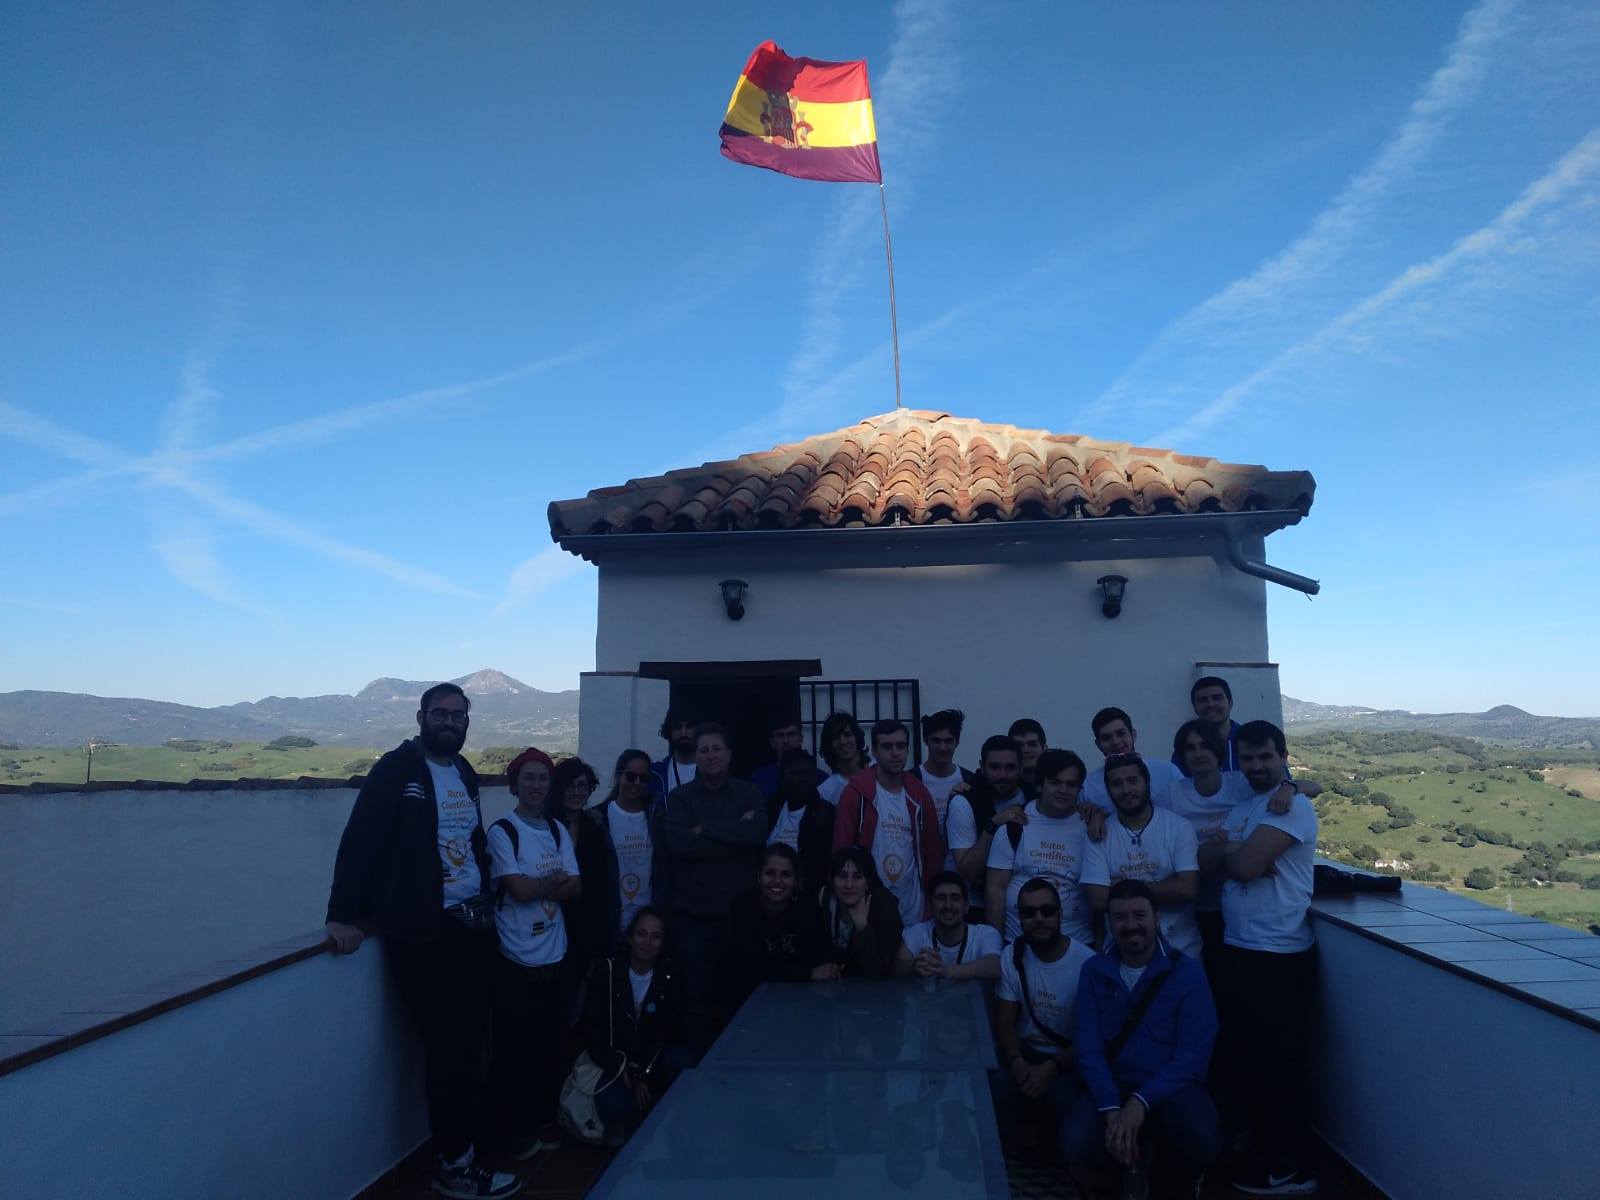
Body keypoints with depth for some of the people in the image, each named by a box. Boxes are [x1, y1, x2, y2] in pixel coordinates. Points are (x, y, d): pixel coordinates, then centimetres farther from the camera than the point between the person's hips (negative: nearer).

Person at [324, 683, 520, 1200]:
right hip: (422, 931, -7)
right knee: (447, 1049, 1)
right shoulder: (396, 769, -9)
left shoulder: (464, 773, 12)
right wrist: (344, 915, -19)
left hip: (473, 924, 7)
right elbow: (360, 839, -15)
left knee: (470, 1045, 14)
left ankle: (459, 1148, 31)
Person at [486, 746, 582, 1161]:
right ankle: (517, 1127, 20)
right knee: (513, 1046, 5)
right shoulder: (501, 831, -10)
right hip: (516, 958, -5)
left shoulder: (558, 829, 7)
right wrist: (555, 881, -2)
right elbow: (517, 889, -18)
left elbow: (575, 888, 2)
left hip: (554, 955, 5)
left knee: (548, 1042, 12)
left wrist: (536, 886, -14)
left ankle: (545, 1120, 27)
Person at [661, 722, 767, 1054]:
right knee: (697, 995, 6)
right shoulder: (679, 797, 4)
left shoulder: (750, 793, 6)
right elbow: (677, 843, -13)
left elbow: (757, 834, -13)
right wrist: (734, 835, -12)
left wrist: (704, 830, -12)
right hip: (693, 913, 0)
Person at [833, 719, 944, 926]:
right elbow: (842, 850, -7)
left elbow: (932, 850, 9)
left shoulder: (919, 795, 6)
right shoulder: (855, 794, -7)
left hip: (912, 909, 4)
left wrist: (931, 903, 7)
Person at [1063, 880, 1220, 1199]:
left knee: (1203, 1141, -34)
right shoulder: (1094, 971, 1)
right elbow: (1088, 1047, -5)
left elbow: (1193, 1053, -13)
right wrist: (1112, 1109, -21)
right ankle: (1133, 1160, 9)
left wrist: (1140, 1102, -23)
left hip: (1171, 1087, -1)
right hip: (1112, 1087, 1)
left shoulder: (1187, 971, -6)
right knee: (1076, 1147, -28)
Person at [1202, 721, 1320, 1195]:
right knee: (1236, 1056, 16)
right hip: (1236, 951, 8)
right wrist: (1239, 854, -14)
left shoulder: (1295, 807, -12)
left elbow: (1243, 865, -21)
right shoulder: (1240, 809, 14)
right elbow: (1209, 859, 3)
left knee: (1280, 1064, 5)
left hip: (1281, 958, -8)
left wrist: (1228, 852, -1)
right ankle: (1261, 1149, 34)